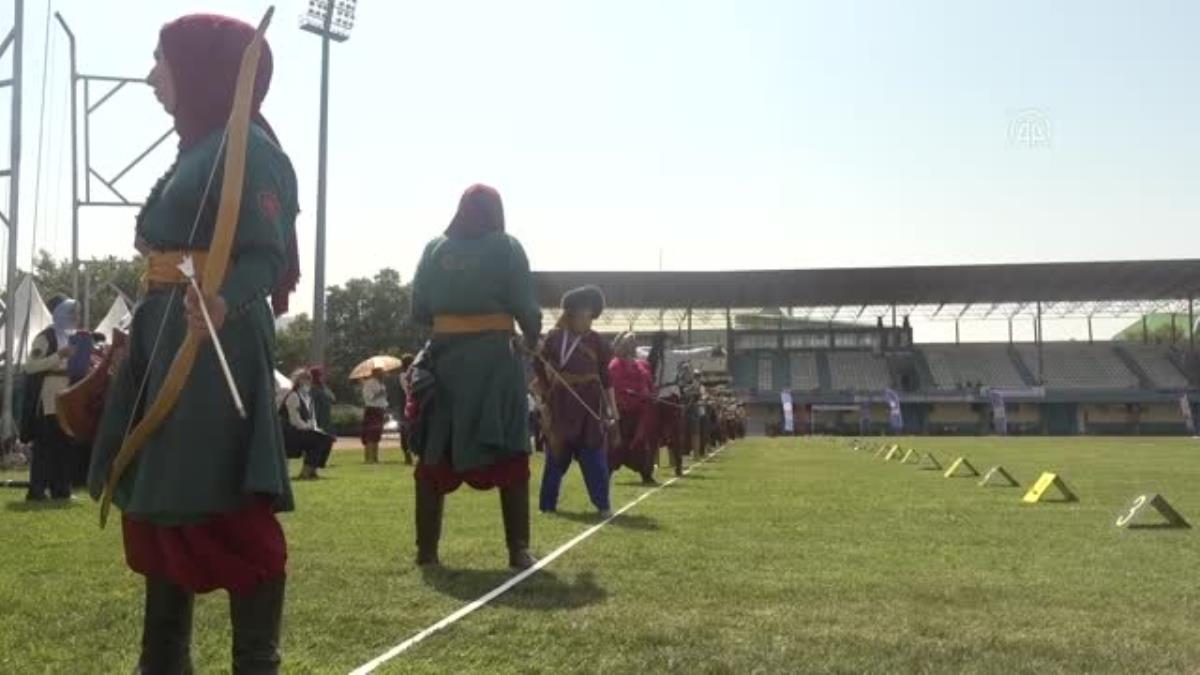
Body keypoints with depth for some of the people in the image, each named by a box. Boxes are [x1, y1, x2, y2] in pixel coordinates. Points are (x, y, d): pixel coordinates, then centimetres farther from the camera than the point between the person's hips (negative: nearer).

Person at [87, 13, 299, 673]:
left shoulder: (246, 146, -11)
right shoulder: (197, 145, 19)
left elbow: (268, 254, -21)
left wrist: (224, 300, -41)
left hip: (214, 337, -11)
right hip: (170, 334, 11)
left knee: (226, 510, -9)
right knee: (157, 500, 15)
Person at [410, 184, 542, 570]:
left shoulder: (435, 249, 8)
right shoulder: (506, 247, 0)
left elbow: (419, 311, 6)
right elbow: (526, 307, -4)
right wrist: (533, 340, 15)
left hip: (444, 358, 3)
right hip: (494, 358, -3)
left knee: (434, 455, 9)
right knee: (509, 455, 2)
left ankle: (427, 549, 11)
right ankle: (519, 550, -1)